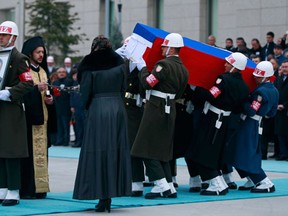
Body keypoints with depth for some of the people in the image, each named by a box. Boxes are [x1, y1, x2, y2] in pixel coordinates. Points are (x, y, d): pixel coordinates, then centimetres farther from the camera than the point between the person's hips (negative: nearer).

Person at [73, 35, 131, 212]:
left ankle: (102, 197, -4)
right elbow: (123, 89, 7)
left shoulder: (90, 67, -6)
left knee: (99, 152, 0)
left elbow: (85, 93, -4)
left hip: (97, 110, -4)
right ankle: (110, 194, 10)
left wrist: (87, 107, 13)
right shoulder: (119, 64, 4)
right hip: (118, 110, 4)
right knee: (116, 151, 8)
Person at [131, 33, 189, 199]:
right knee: (162, 150, 15)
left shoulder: (164, 64, -16)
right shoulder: (183, 69, 11)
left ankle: (162, 185, -7)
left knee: (147, 148, -2)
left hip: (157, 109, -9)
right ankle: (169, 187, 13)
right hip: (170, 110, 9)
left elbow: (148, 83, -15)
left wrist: (143, 68, -1)